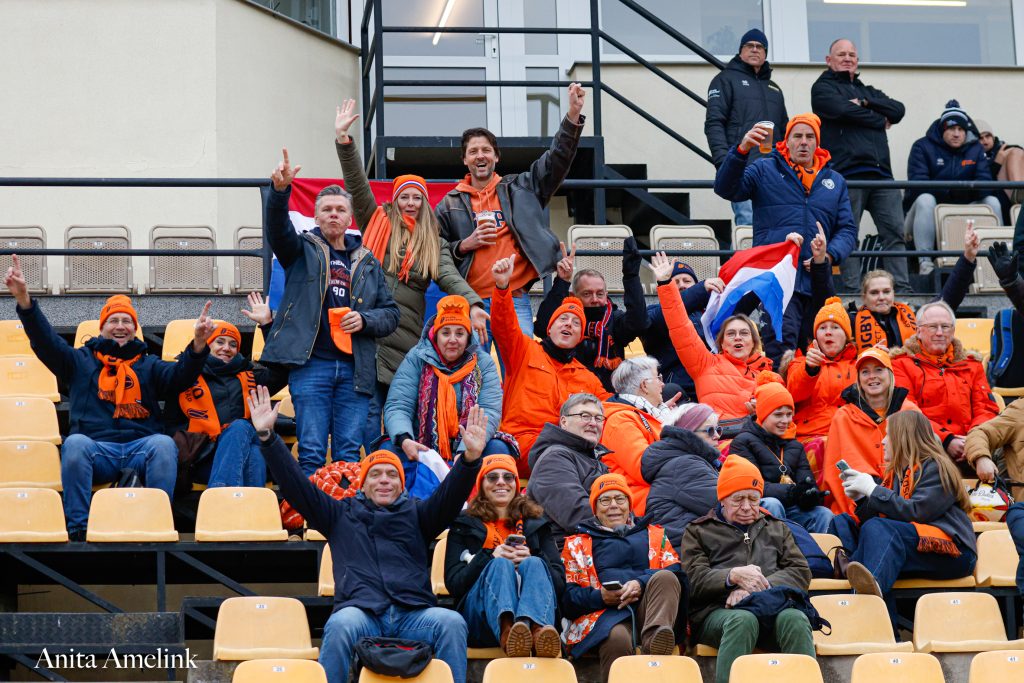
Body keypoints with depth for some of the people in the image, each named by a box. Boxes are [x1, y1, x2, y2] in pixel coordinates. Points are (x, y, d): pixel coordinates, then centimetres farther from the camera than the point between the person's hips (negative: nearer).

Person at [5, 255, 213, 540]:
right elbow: (45, 342, 8)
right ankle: (77, 528, -32)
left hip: (141, 447, 0)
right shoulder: (81, 361, 23)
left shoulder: (149, 365, 24)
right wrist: (24, 299, -8)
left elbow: (180, 376, 5)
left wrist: (198, 345, -16)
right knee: (74, 443, -34)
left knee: (163, 444, -32)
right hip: (96, 448, 0)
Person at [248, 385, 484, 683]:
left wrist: (470, 458, -13)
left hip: (413, 615, 1)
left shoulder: (416, 514, 25)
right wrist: (267, 437, 5)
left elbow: (450, 495, 8)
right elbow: (295, 485, 16)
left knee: (452, 622, -29)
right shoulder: (341, 514, 25)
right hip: (361, 611, -1)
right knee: (341, 624, -35)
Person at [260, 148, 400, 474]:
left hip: (355, 369, 3)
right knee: (311, 452, -6)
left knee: (349, 454, 1)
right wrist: (280, 190, -29)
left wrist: (365, 321, -3)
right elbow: (279, 228, -10)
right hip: (310, 364, -3)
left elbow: (391, 313, 19)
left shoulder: (367, 262, 19)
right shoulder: (304, 250, 11)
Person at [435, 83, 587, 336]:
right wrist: (465, 245, -7)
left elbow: (556, 160, 4)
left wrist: (573, 114, -7)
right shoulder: (450, 204, 12)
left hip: (516, 299, 0)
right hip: (470, 303, 0)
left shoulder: (518, 189, 12)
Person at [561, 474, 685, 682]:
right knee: (617, 638, -38)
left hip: (647, 608, 2)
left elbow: (676, 576, 11)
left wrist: (641, 584, -9)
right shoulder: (577, 543, 25)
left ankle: (653, 639, -52)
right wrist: (600, 596, -9)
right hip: (604, 612, -2)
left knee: (664, 577, -31)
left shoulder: (654, 534, 29)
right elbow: (567, 597, 12)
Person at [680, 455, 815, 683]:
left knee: (794, 618, -34)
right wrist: (733, 576, -15)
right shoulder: (698, 531, 22)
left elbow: (801, 572, 13)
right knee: (743, 620, -38)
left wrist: (757, 588, -5)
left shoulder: (777, 528, 29)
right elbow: (694, 579, 5)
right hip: (717, 611, -2)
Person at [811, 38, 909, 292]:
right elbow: (843, 110, -10)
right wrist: (879, 120, 3)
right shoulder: (823, 88, 11)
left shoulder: (868, 92, 29)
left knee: (894, 232, -3)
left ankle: (902, 288, -5)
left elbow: (898, 110, 12)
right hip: (847, 172, -5)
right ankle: (852, 290, -4)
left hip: (881, 173, 5)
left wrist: (865, 104, -1)